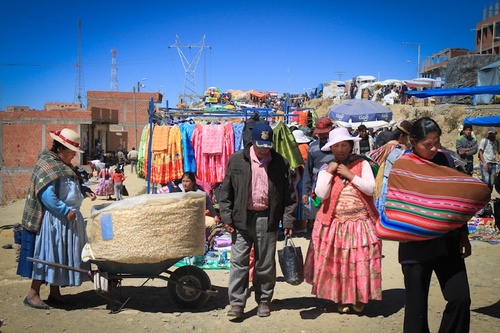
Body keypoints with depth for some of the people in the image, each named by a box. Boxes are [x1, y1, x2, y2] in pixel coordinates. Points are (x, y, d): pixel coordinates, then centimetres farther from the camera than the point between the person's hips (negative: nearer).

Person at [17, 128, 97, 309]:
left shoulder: (64, 165, 14)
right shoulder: (47, 165, -16)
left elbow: (72, 186, 24)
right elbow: (46, 195, -25)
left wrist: (85, 190, 4)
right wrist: (65, 211, -24)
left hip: (67, 219, 10)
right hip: (52, 220, -10)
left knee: (61, 256, 13)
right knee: (47, 255, -3)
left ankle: (55, 293, 23)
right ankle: (32, 294, 9)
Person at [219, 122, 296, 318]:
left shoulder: (281, 163, 2)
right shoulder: (237, 160, 1)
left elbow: (289, 195, 4)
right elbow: (226, 191, 3)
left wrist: (288, 221, -1)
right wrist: (227, 217, -2)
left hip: (268, 220, 0)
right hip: (242, 219, 0)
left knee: (265, 263, 10)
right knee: (238, 262, 2)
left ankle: (264, 301, 25)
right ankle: (237, 302, 11)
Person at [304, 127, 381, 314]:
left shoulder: (362, 164, 1)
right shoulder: (326, 169, 5)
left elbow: (370, 188, -11)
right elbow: (321, 194, -9)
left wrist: (349, 174, -12)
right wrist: (329, 172, -11)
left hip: (360, 224, -1)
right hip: (334, 225, 1)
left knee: (360, 262, 5)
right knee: (336, 263, 6)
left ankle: (359, 298, 24)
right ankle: (340, 298, 23)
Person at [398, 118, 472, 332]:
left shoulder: (442, 159, 5)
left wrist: (463, 234, 12)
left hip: (447, 242, 5)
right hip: (417, 245, -4)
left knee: (461, 298, 1)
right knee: (417, 305, 4)